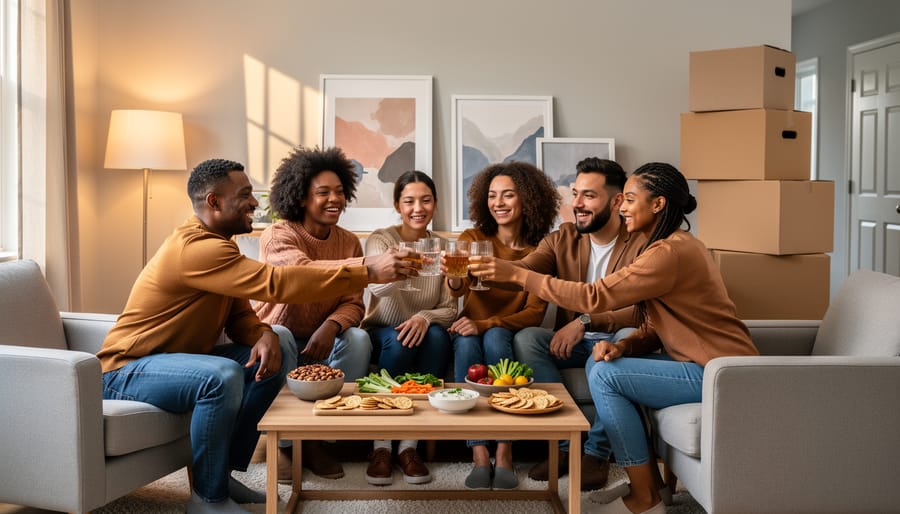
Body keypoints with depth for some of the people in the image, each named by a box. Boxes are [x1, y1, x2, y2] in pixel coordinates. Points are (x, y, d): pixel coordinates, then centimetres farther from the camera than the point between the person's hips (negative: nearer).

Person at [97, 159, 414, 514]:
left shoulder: (216, 242, 7)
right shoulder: (195, 247, -26)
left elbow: (238, 314, 6)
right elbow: (276, 283, -33)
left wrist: (264, 335, -19)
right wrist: (368, 272, -33)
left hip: (181, 357, 10)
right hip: (128, 370, -10)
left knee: (280, 345, 0)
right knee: (223, 376, -36)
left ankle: (223, 472, 3)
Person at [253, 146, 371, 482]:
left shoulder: (349, 242, -1)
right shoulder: (278, 236, -16)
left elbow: (354, 303, -8)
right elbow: (305, 272, -39)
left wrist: (331, 327, -33)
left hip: (320, 341, 4)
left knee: (358, 338, -25)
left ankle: (317, 439, -11)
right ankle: (282, 441, -15)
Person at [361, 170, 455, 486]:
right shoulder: (381, 239, -9)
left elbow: (449, 308, -4)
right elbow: (377, 288, -30)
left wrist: (426, 317, -27)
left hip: (423, 334, 2)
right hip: (381, 336, -2)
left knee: (437, 335, -31)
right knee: (399, 340, -35)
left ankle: (410, 444, -25)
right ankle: (381, 445, -23)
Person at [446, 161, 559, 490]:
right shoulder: (473, 238, -2)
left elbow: (535, 312, -9)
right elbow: (458, 287, -20)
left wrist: (485, 324, -24)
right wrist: (454, 281, -46)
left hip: (510, 337, 0)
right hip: (471, 332, 1)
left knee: (495, 337, -33)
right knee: (466, 343, -32)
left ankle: (504, 453, -32)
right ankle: (480, 456, -34)